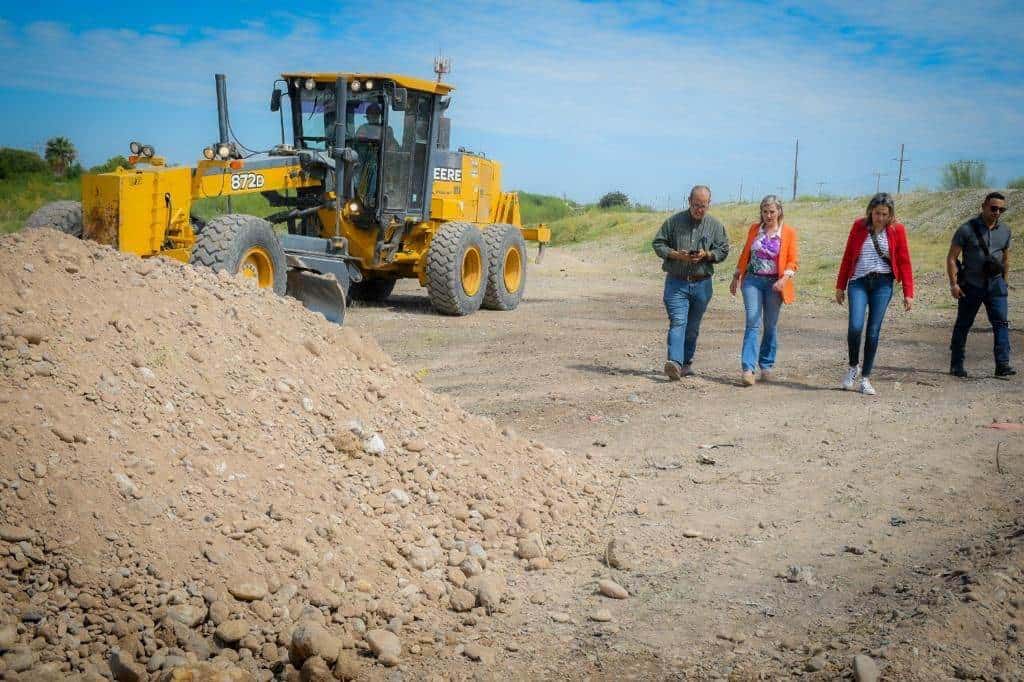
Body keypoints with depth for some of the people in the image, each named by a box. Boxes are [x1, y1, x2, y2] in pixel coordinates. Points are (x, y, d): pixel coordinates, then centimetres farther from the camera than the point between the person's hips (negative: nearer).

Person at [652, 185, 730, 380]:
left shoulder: (715, 226, 7)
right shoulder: (674, 221, 1)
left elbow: (723, 251, 8)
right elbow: (658, 244, 2)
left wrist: (706, 255, -12)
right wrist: (676, 255, -14)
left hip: (701, 284, 3)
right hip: (676, 282, -3)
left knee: (693, 326, 10)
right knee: (677, 322, -16)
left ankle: (686, 363, 21)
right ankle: (674, 363, -26)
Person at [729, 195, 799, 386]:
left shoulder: (788, 232, -1)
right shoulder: (754, 229, 7)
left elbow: (793, 261, -3)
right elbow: (745, 255, 16)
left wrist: (784, 279, -18)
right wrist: (736, 277, 16)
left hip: (774, 283, -1)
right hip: (753, 280, 1)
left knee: (770, 325, 8)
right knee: (752, 323, -10)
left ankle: (766, 366, 22)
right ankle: (748, 369, -15)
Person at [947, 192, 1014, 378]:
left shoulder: (1005, 230, 6)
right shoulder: (967, 229, -8)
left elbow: (1006, 258, 19)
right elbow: (951, 258, -7)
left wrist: (1003, 281, 17)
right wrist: (953, 284, -13)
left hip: (995, 285, 3)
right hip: (971, 285, -3)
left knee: (1001, 322, -8)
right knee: (963, 325, 6)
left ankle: (1002, 364, -8)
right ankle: (956, 365, 16)